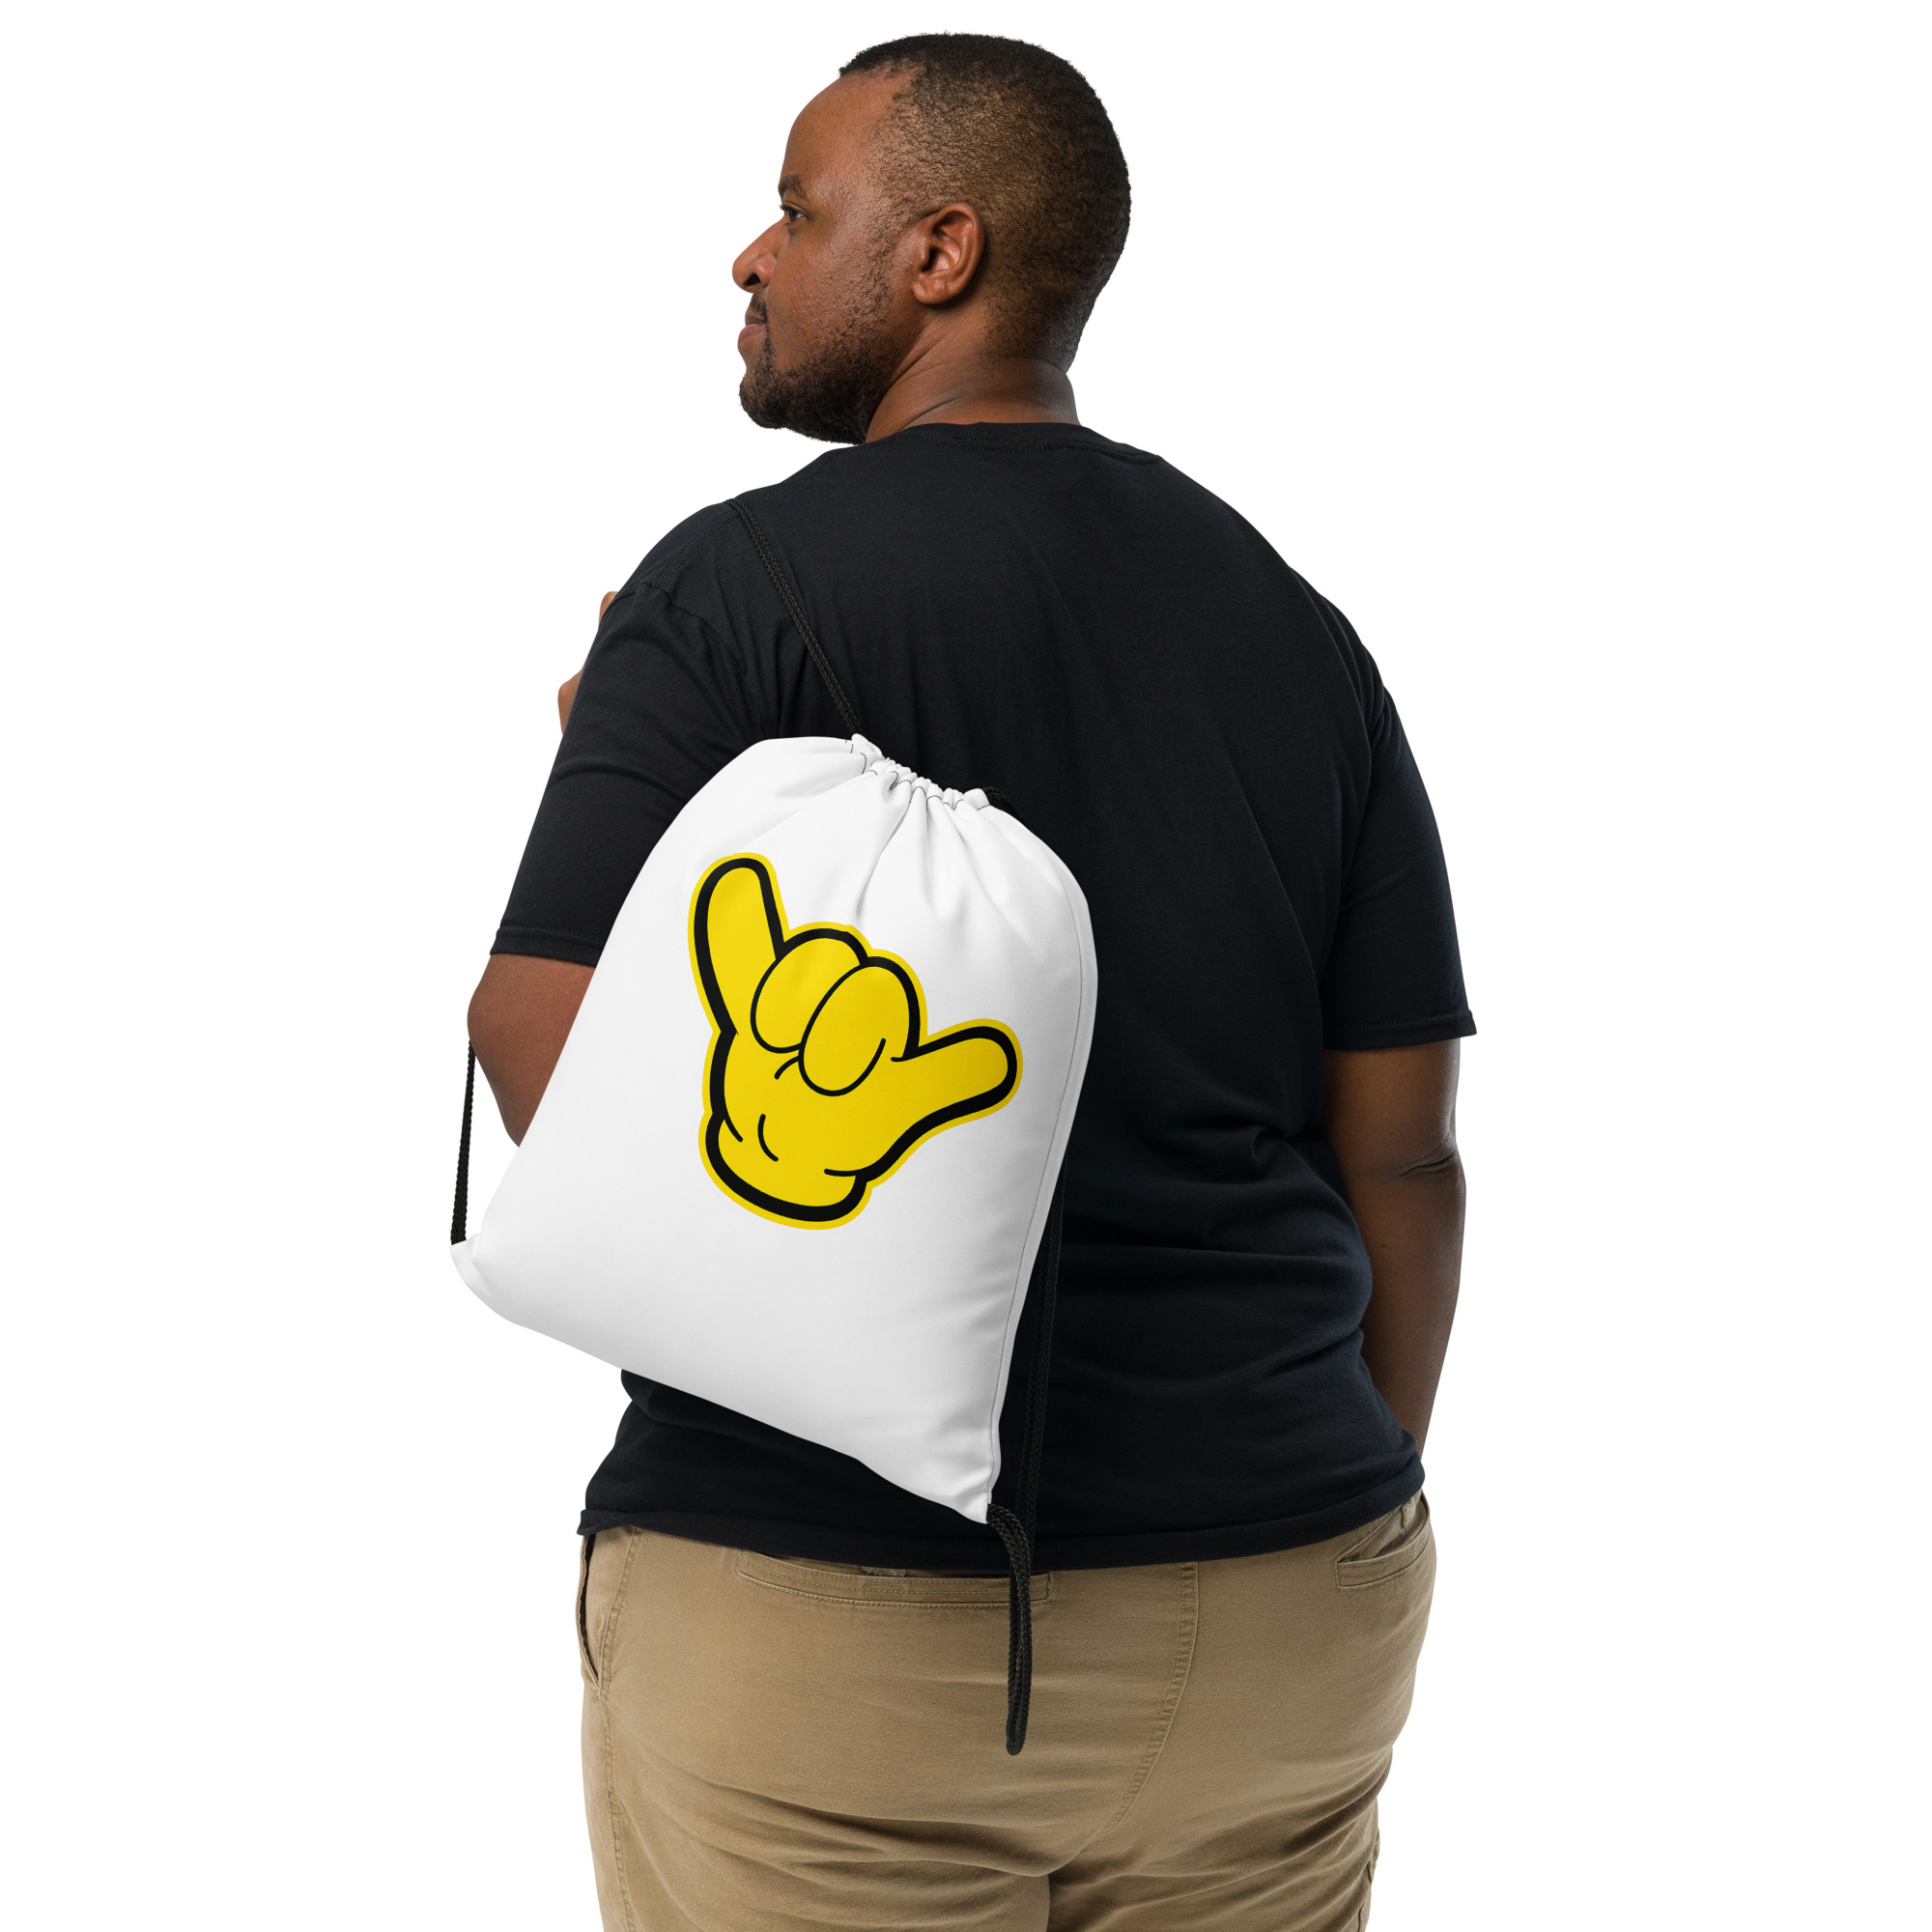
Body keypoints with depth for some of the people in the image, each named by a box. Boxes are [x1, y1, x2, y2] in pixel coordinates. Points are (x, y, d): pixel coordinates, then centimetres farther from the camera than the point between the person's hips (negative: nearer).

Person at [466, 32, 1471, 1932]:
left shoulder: (738, 583, -9)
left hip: (823, 1601, -4)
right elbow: (1403, 1157, 6)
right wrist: (1345, 1534, 16)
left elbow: (547, 1059, -15)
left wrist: (597, 763, 4)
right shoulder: (1298, 630, 6)